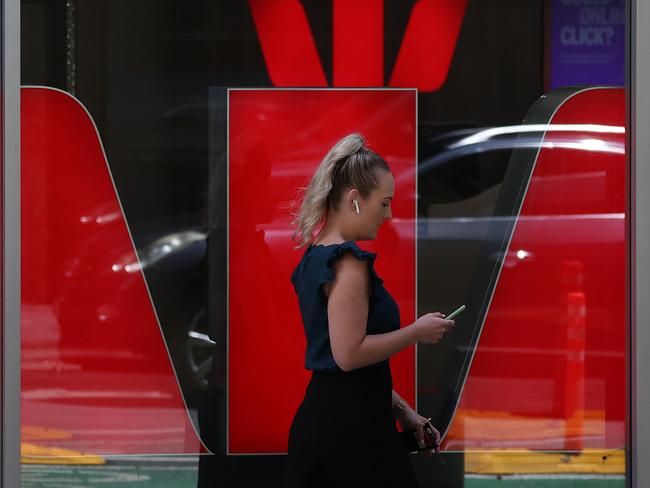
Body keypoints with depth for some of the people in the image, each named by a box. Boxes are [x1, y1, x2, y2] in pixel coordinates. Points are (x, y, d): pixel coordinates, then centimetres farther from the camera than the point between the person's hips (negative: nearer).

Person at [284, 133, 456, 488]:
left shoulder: (316, 257, 15)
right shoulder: (348, 262, -15)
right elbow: (349, 353, -22)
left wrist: (400, 410, 19)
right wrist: (417, 332, -10)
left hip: (322, 419, 10)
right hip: (349, 430, -10)